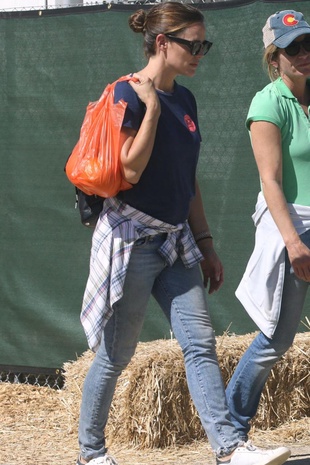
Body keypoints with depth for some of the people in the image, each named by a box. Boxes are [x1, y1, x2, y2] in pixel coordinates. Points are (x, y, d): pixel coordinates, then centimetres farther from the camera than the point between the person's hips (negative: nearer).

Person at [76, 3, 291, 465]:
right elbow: (130, 170, -20)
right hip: (132, 239, -7)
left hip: (175, 239, 7)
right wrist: (152, 106, -18)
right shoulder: (129, 94, -12)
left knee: (200, 343, -4)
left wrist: (205, 244, 18)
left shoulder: (184, 99, 12)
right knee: (115, 355, 3)